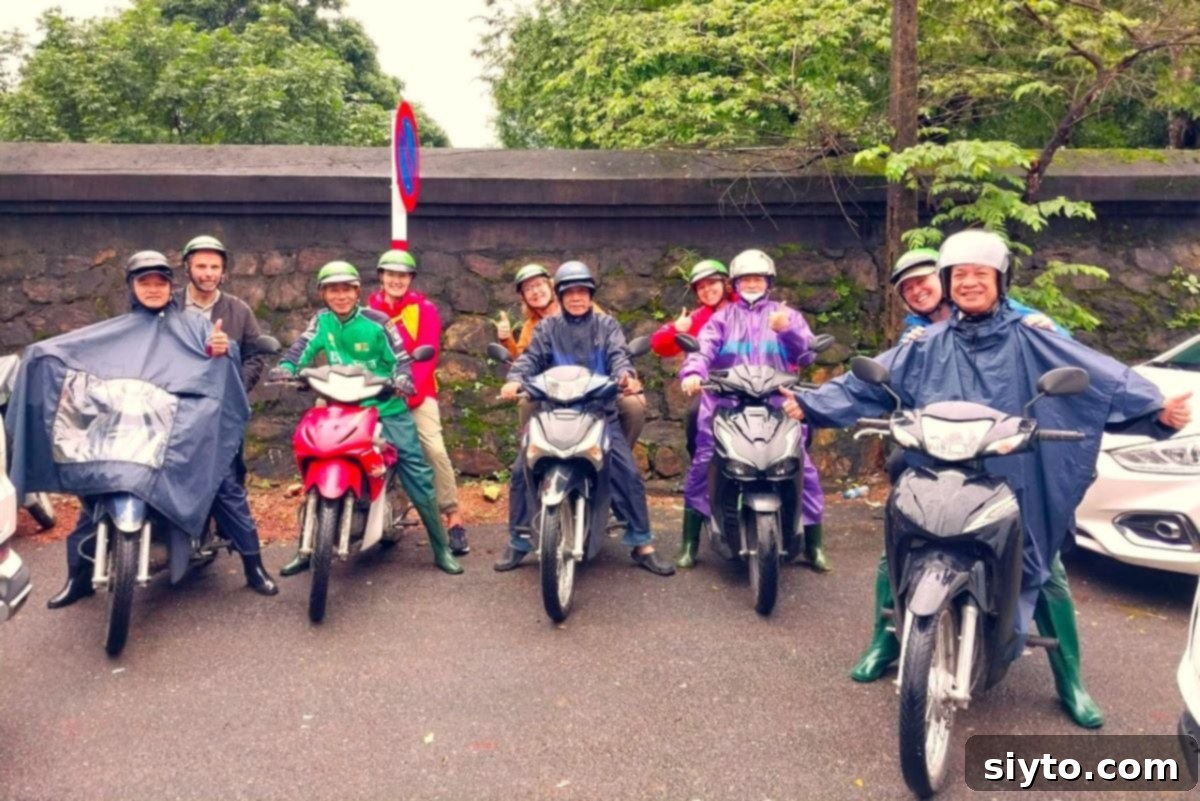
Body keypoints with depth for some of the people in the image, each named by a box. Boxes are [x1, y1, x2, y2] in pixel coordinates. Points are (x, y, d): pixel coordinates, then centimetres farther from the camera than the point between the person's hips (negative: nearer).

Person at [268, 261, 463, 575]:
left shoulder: (376, 321, -7)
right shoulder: (321, 321, 4)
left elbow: (401, 357, -7)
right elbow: (301, 348, -4)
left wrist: (402, 378, -29)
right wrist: (284, 368, -25)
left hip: (386, 407, -3)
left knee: (417, 473, -5)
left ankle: (441, 549, 4)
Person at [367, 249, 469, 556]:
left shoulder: (424, 309, 2)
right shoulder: (369, 309, 12)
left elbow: (427, 353, -8)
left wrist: (410, 387, -23)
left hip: (416, 391, -3)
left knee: (434, 449, -18)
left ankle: (453, 518, -15)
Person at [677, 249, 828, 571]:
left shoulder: (786, 315, 18)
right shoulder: (722, 317, 18)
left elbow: (808, 355, 6)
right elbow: (704, 347, -1)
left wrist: (787, 330, -13)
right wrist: (692, 372, -23)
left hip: (777, 403, 0)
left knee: (802, 465, -6)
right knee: (702, 464, -7)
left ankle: (814, 543, 5)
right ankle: (690, 541, 3)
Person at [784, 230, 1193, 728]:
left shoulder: (1032, 339, -3)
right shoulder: (924, 347, 4)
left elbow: (1100, 376, -10)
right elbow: (867, 383, 0)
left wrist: (1157, 409, -23)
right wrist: (809, 403, -8)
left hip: (1016, 487, -1)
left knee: (1044, 575, 7)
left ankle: (1070, 682, 24)